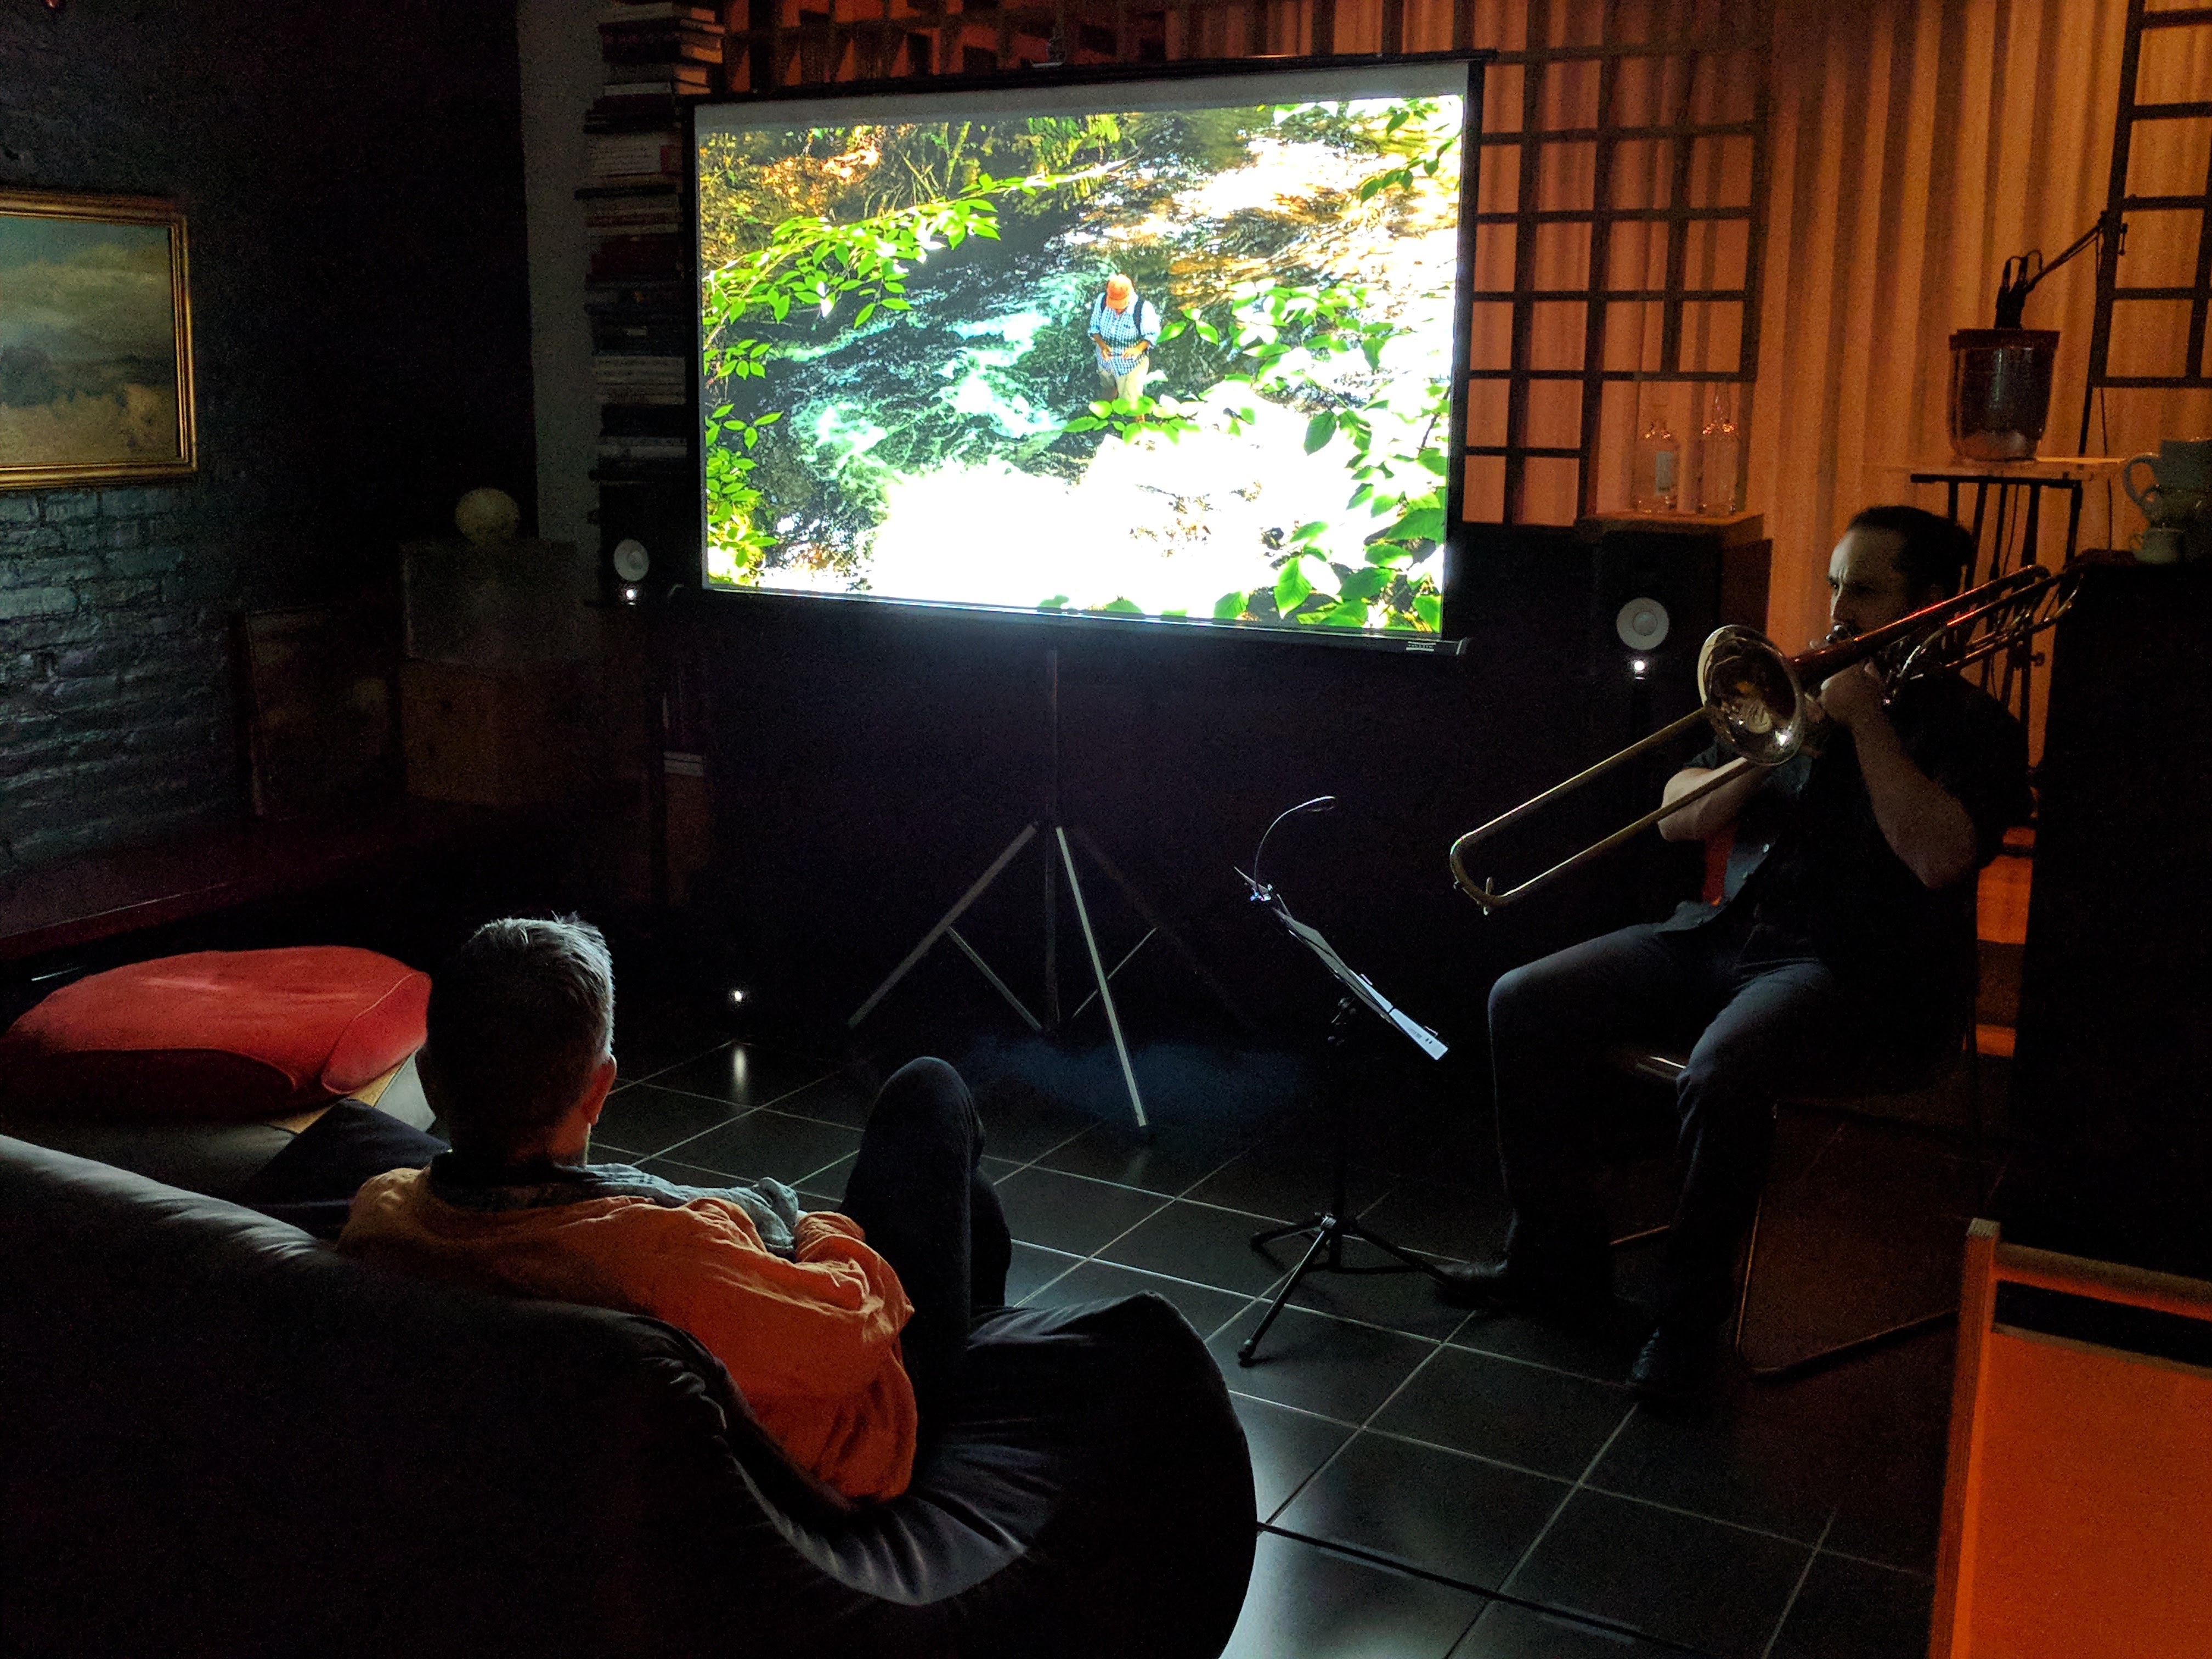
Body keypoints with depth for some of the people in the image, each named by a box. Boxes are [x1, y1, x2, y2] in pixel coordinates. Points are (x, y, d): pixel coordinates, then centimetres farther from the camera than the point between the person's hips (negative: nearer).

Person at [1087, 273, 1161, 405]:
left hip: (1131, 363, -4)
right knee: (1107, 389, 33)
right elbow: (1094, 327, -9)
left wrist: (1139, 348, -36)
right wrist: (1102, 344, -29)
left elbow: (1152, 334, -17)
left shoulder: (1144, 309, -33)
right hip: (1106, 359, 4)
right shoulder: (1101, 301, -24)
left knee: (1131, 399, 14)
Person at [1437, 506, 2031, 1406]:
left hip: (1862, 970, -7)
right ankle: (1558, 1255, 4)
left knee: (1722, 1078, -37)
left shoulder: (1971, 726, 0)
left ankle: (1688, 1313, -15)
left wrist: (1869, 724, -16)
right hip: (1732, 930, 7)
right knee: (1525, 1003, -7)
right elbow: (1678, 819, 13)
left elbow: (1940, 858, -21)